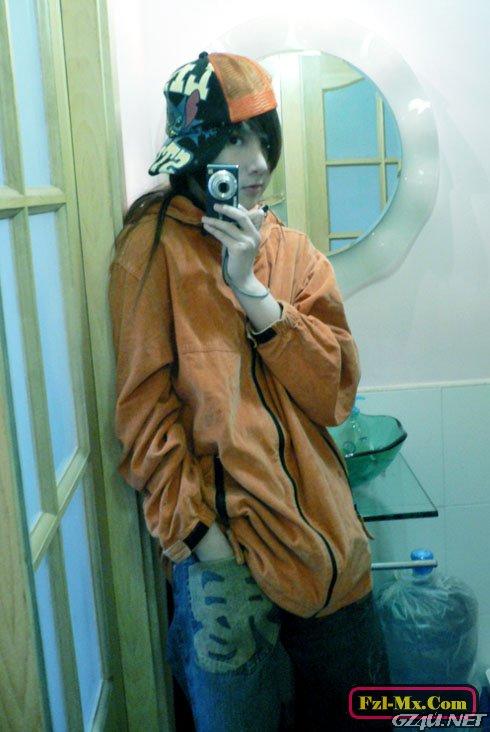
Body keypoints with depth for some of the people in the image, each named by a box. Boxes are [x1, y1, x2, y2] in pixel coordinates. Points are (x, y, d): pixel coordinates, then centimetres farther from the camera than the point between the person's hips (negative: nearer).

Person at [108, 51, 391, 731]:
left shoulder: (296, 253, 8)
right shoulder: (156, 244, -5)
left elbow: (335, 391, -3)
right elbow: (145, 403, -10)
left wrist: (251, 289, -14)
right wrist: (199, 530, -17)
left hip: (322, 536, 5)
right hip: (221, 543, -4)